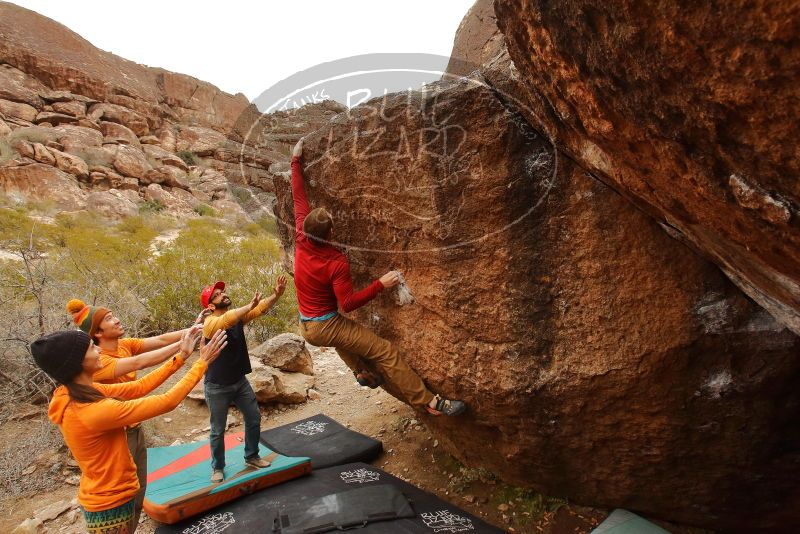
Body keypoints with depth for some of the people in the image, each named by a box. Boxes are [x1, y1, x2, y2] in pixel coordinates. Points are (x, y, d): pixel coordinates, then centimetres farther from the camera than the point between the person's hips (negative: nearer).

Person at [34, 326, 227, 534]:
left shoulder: (73, 394, -6)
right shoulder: (94, 411, -34)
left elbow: (139, 387, -4)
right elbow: (168, 402, -29)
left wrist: (181, 356, -6)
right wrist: (202, 362, -20)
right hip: (111, 506, -8)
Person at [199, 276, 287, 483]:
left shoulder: (238, 316, -1)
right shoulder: (209, 323, -20)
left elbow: (261, 308, -12)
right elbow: (226, 320, -41)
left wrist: (276, 294, -26)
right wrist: (249, 306, -46)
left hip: (240, 381, 6)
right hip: (217, 387, -6)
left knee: (254, 419, 14)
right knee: (218, 430, 9)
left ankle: (251, 456, 34)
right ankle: (218, 467, 29)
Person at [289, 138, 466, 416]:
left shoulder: (301, 241, -8)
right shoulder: (336, 262, -25)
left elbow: (299, 199, 0)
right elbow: (348, 304, -23)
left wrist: (296, 161, 7)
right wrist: (380, 284, -23)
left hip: (306, 327, 8)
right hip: (327, 327, -8)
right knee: (386, 352, -9)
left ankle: (362, 372, 46)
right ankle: (429, 401, -10)